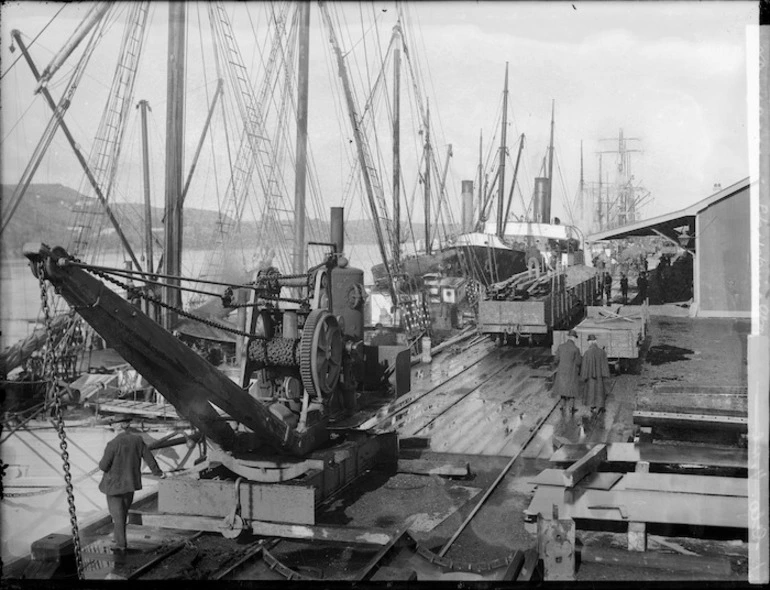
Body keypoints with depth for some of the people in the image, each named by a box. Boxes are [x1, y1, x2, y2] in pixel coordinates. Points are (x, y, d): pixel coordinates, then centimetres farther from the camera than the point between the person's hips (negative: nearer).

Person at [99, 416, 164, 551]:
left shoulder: (113, 444, -24)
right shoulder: (137, 440, -8)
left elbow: (104, 466, -19)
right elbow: (149, 458, 2)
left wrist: (102, 463, 6)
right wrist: (158, 472, 19)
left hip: (114, 483, -5)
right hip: (130, 483, 5)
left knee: (117, 514, 8)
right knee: (123, 511, 23)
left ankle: (121, 544, 13)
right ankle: (119, 538, 37)